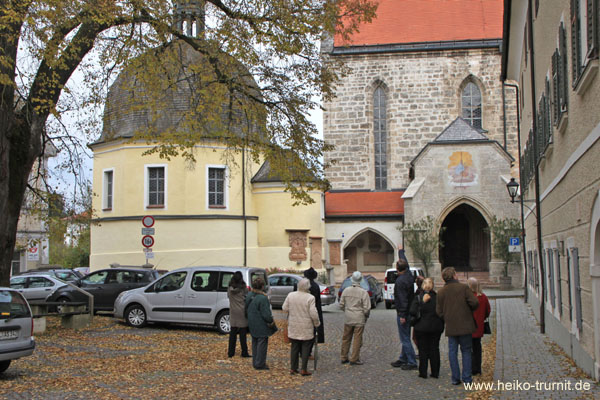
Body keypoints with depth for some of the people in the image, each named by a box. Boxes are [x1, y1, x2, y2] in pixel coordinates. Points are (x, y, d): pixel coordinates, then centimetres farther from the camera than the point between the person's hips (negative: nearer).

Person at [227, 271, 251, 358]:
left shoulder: (230, 288, -1)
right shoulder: (243, 288, -10)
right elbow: (247, 298, -5)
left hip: (233, 312, 3)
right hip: (242, 312, -3)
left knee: (233, 332, 9)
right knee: (243, 333, 2)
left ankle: (231, 352, 11)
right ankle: (244, 353, 6)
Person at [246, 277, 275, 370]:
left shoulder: (249, 296, 3)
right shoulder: (263, 298, -23)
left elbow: (246, 310, 13)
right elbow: (266, 314, -21)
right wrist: (271, 321, -6)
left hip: (252, 325, 8)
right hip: (261, 326, -8)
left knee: (255, 343, 18)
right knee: (262, 343, 2)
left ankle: (255, 362, 26)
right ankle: (260, 364, 6)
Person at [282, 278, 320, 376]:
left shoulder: (290, 295, -4)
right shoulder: (310, 298, -16)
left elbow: (284, 309, 3)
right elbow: (313, 314, -16)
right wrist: (317, 323, 1)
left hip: (293, 327, 4)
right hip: (306, 328, -4)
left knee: (294, 347, 13)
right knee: (305, 348, 6)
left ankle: (293, 368, 18)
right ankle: (304, 370, 7)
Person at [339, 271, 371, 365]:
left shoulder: (346, 290, -1)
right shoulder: (363, 292, -13)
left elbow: (341, 305, 5)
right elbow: (367, 308, -12)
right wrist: (366, 316, 7)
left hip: (348, 318, 4)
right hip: (359, 319, -4)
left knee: (346, 338, 14)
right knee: (357, 339, 4)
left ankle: (344, 358, 22)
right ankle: (354, 359, 7)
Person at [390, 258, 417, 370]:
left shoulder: (400, 281, -21)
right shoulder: (409, 276, 4)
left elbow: (402, 299, -23)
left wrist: (402, 315, -22)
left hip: (402, 313, -9)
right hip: (409, 311, 9)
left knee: (405, 339, -4)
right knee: (405, 338, 16)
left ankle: (412, 362, -2)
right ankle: (403, 359, 26)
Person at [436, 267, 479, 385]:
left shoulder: (441, 292, 2)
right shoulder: (463, 287, -8)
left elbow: (439, 311, 3)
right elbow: (474, 302, -14)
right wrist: (470, 310, 7)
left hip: (450, 327, 2)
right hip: (465, 326, -2)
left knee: (452, 352, 8)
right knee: (466, 351, 8)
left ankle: (455, 378, 9)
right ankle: (467, 377, 8)